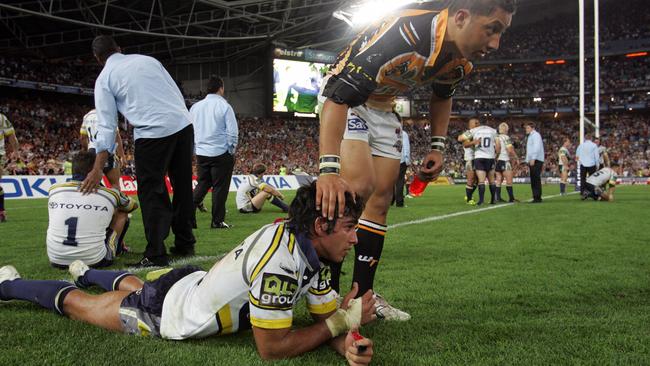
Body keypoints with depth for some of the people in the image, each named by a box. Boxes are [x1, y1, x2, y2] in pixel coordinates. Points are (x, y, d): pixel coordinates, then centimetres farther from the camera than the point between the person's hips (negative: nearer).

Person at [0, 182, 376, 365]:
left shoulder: (312, 250, -13)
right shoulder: (279, 259, -39)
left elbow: (326, 315, -7)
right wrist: (344, 320, -28)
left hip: (190, 284, 7)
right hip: (162, 314, -7)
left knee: (137, 285, 39)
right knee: (73, 301, 19)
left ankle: (85, 271, 64)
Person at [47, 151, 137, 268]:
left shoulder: (53, 190, 5)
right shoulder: (110, 194, -2)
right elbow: (133, 206, 23)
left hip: (56, 260, 3)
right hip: (93, 261, -3)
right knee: (122, 212, 16)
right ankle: (119, 249, 44)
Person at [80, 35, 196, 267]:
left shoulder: (105, 78, 7)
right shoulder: (147, 60, 19)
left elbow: (107, 125, -1)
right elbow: (177, 94, 16)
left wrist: (98, 169, -1)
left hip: (153, 132, -5)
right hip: (183, 123, 5)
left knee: (151, 192, 3)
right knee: (183, 187, 14)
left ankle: (156, 255, 1)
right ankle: (185, 245, 24)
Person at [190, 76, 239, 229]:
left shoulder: (195, 107, 7)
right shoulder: (224, 106, -8)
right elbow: (233, 132, -10)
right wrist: (231, 151, 3)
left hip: (201, 153, 5)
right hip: (221, 153, -5)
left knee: (202, 185, 17)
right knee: (220, 187, 4)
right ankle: (218, 221, 8)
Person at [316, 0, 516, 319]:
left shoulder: (460, 62, -11)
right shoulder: (400, 35, -37)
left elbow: (442, 96, 14)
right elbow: (338, 97, -41)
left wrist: (438, 146, 4)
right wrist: (328, 169, -50)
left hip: (382, 108, 8)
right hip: (345, 102, -8)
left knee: (382, 198, 5)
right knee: (360, 187, -24)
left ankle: (363, 295, 16)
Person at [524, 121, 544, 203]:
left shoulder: (535, 135, -6)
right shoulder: (530, 136, 22)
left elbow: (537, 147, -16)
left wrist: (533, 159, -22)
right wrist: (528, 161, 16)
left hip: (536, 160, -9)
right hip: (531, 161, 9)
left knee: (536, 179, -11)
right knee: (533, 180, 7)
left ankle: (537, 198, -11)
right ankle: (535, 198, 10)